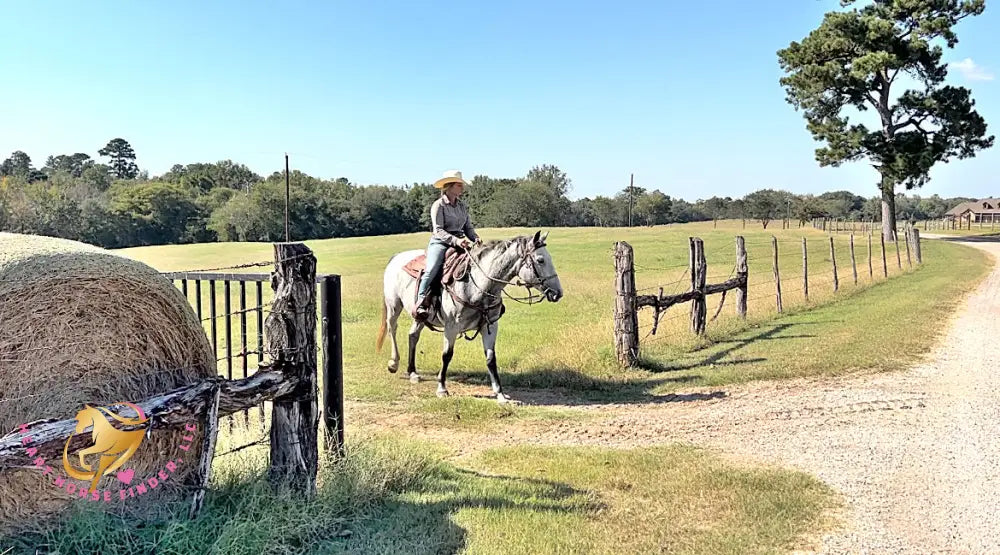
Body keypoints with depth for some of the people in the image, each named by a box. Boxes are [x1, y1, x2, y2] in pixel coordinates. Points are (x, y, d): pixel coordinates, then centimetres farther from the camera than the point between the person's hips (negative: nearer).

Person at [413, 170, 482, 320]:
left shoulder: (462, 206, 15)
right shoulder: (438, 205, -4)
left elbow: (468, 227, 17)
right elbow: (438, 231, -13)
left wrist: (475, 238, -6)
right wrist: (455, 240, -27)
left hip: (460, 243, 6)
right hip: (440, 243, -6)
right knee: (432, 269, -30)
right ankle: (420, 301, -26)